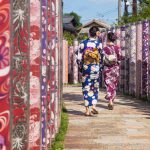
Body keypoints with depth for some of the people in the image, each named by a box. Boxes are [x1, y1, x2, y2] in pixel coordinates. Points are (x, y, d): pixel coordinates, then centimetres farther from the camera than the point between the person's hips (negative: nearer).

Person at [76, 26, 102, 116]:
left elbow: (79, 58, 0)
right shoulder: (99, 44, -5)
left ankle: (87, 109, 4)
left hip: (85, 68, 1)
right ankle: (93, 106, 4)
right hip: (95, 68, -1)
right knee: (95, 88, 15)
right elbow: (101, 58, -5)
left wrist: (80, 68, 12)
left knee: (86, 88, 6)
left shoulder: (83, 43, 0)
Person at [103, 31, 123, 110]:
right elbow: (120, 58, -4)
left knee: (109, 85, 0)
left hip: (107, 69, -2)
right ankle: (111, 101, 25)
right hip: (116, 68, 2)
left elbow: (103, 59, -12)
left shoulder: (105, 48, -9)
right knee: (114, 86, 16)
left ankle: (110, 102, -15)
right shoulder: (118, 48, -3)